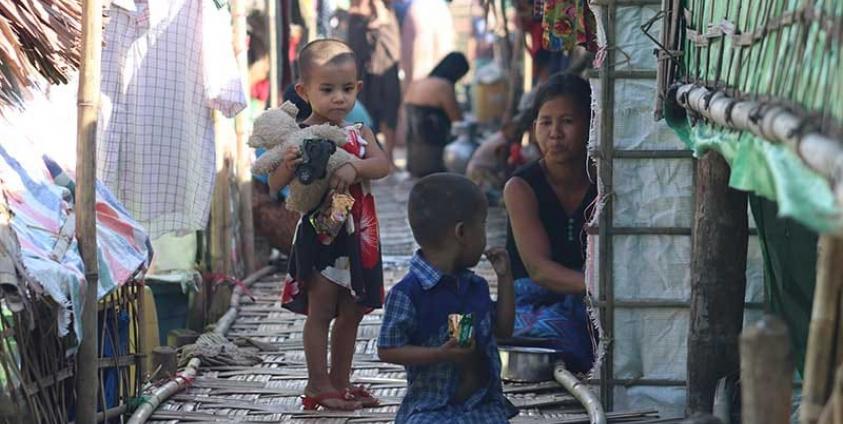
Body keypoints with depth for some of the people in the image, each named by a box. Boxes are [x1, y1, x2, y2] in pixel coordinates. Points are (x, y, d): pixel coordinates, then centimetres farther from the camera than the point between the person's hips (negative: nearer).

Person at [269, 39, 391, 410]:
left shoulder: (359, 135, 6)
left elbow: (383, 164, -12)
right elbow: (274, 187, -12)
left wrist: (354, 167, -30)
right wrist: (287, 165, -32)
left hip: (357, 237, 5)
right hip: (319, 235, -5)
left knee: (351, 312, 12)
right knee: (321, 310, -3)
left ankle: (339, 381, 22)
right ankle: (318, 384, 5)